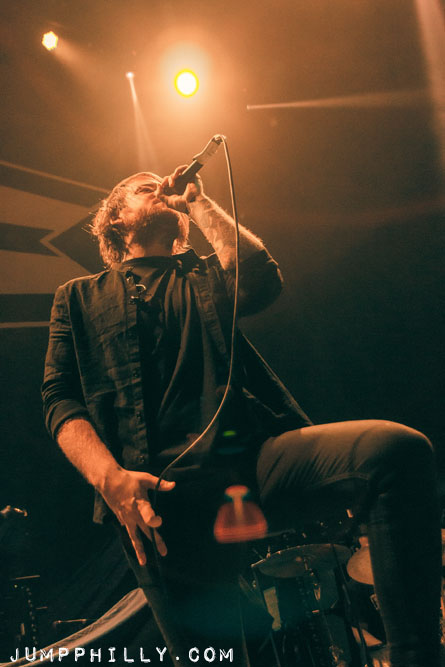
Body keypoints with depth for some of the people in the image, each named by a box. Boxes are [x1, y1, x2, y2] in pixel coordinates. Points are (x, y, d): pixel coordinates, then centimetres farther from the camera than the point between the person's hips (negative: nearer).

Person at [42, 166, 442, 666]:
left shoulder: (205, 276, 28)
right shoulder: (78, 297, 23)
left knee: (398, 450, -26)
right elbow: (60, 400, 8)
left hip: (255, 451, 1)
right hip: (161, 488, -1)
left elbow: (258, 279, 2)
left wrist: (197, 202, 15)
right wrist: (110, 478, -11)